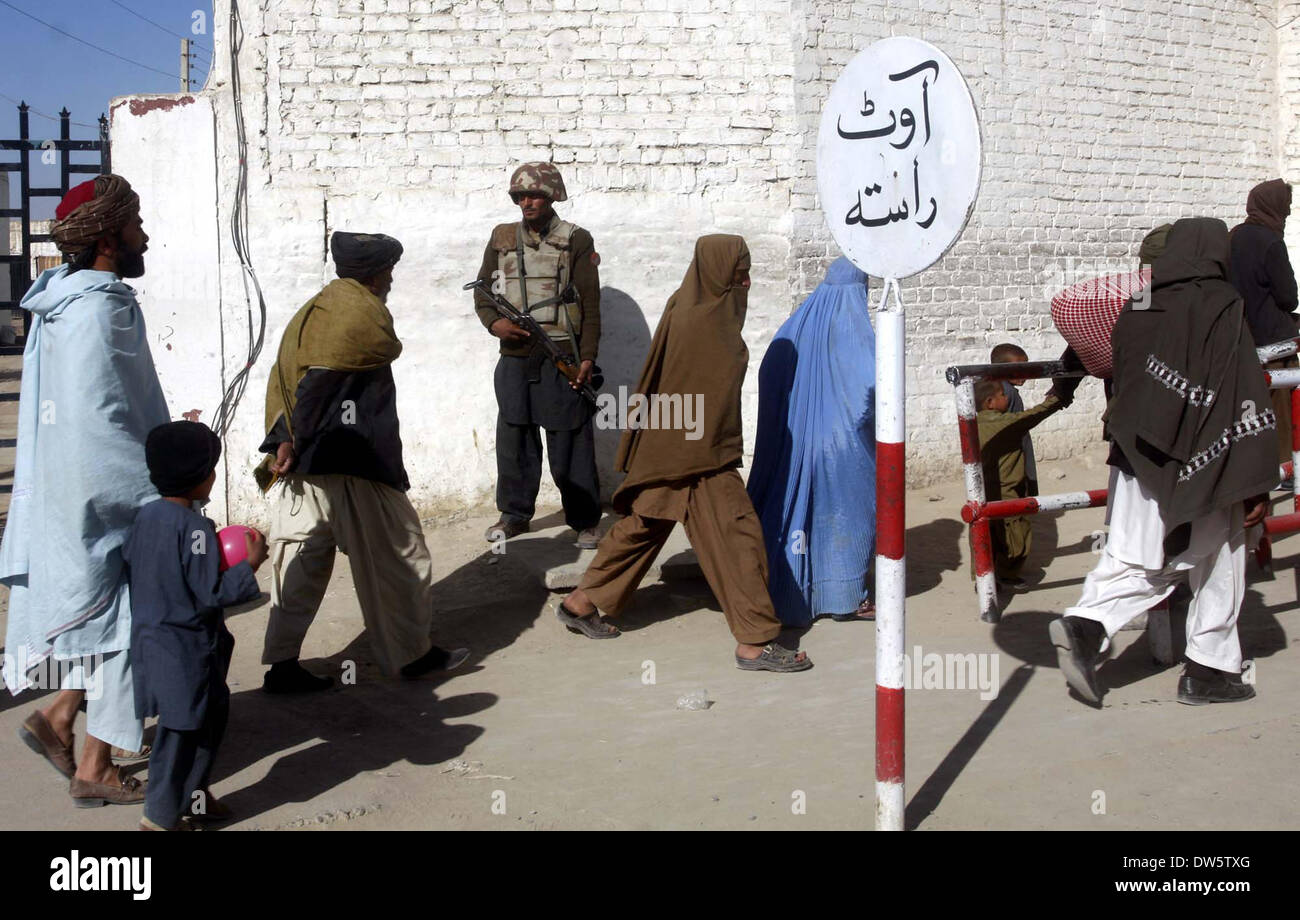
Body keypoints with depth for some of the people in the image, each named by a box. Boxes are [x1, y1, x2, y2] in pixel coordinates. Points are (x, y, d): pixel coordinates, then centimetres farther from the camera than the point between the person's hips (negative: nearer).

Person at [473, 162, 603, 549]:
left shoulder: (575, 240, 1)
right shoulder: (502, 238, 11)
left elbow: (590, 304, -2)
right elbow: (482, 290, 17)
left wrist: (587, 356, -8)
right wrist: (493, 322, -3)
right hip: (514, 357, 4)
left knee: (571, 441, -1)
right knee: (513, 437, 9)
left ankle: (584, 520, 9)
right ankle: (515, 513, 23)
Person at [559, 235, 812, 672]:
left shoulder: (692, 309, 9)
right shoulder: (698, 321, -21)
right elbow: (703, 398, -20)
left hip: (669, 449, 10)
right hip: (696, 452, -10)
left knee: (646, 524, 18)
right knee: (736, 533, -5)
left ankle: (581, 603, 28)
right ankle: (754, 643, 0)